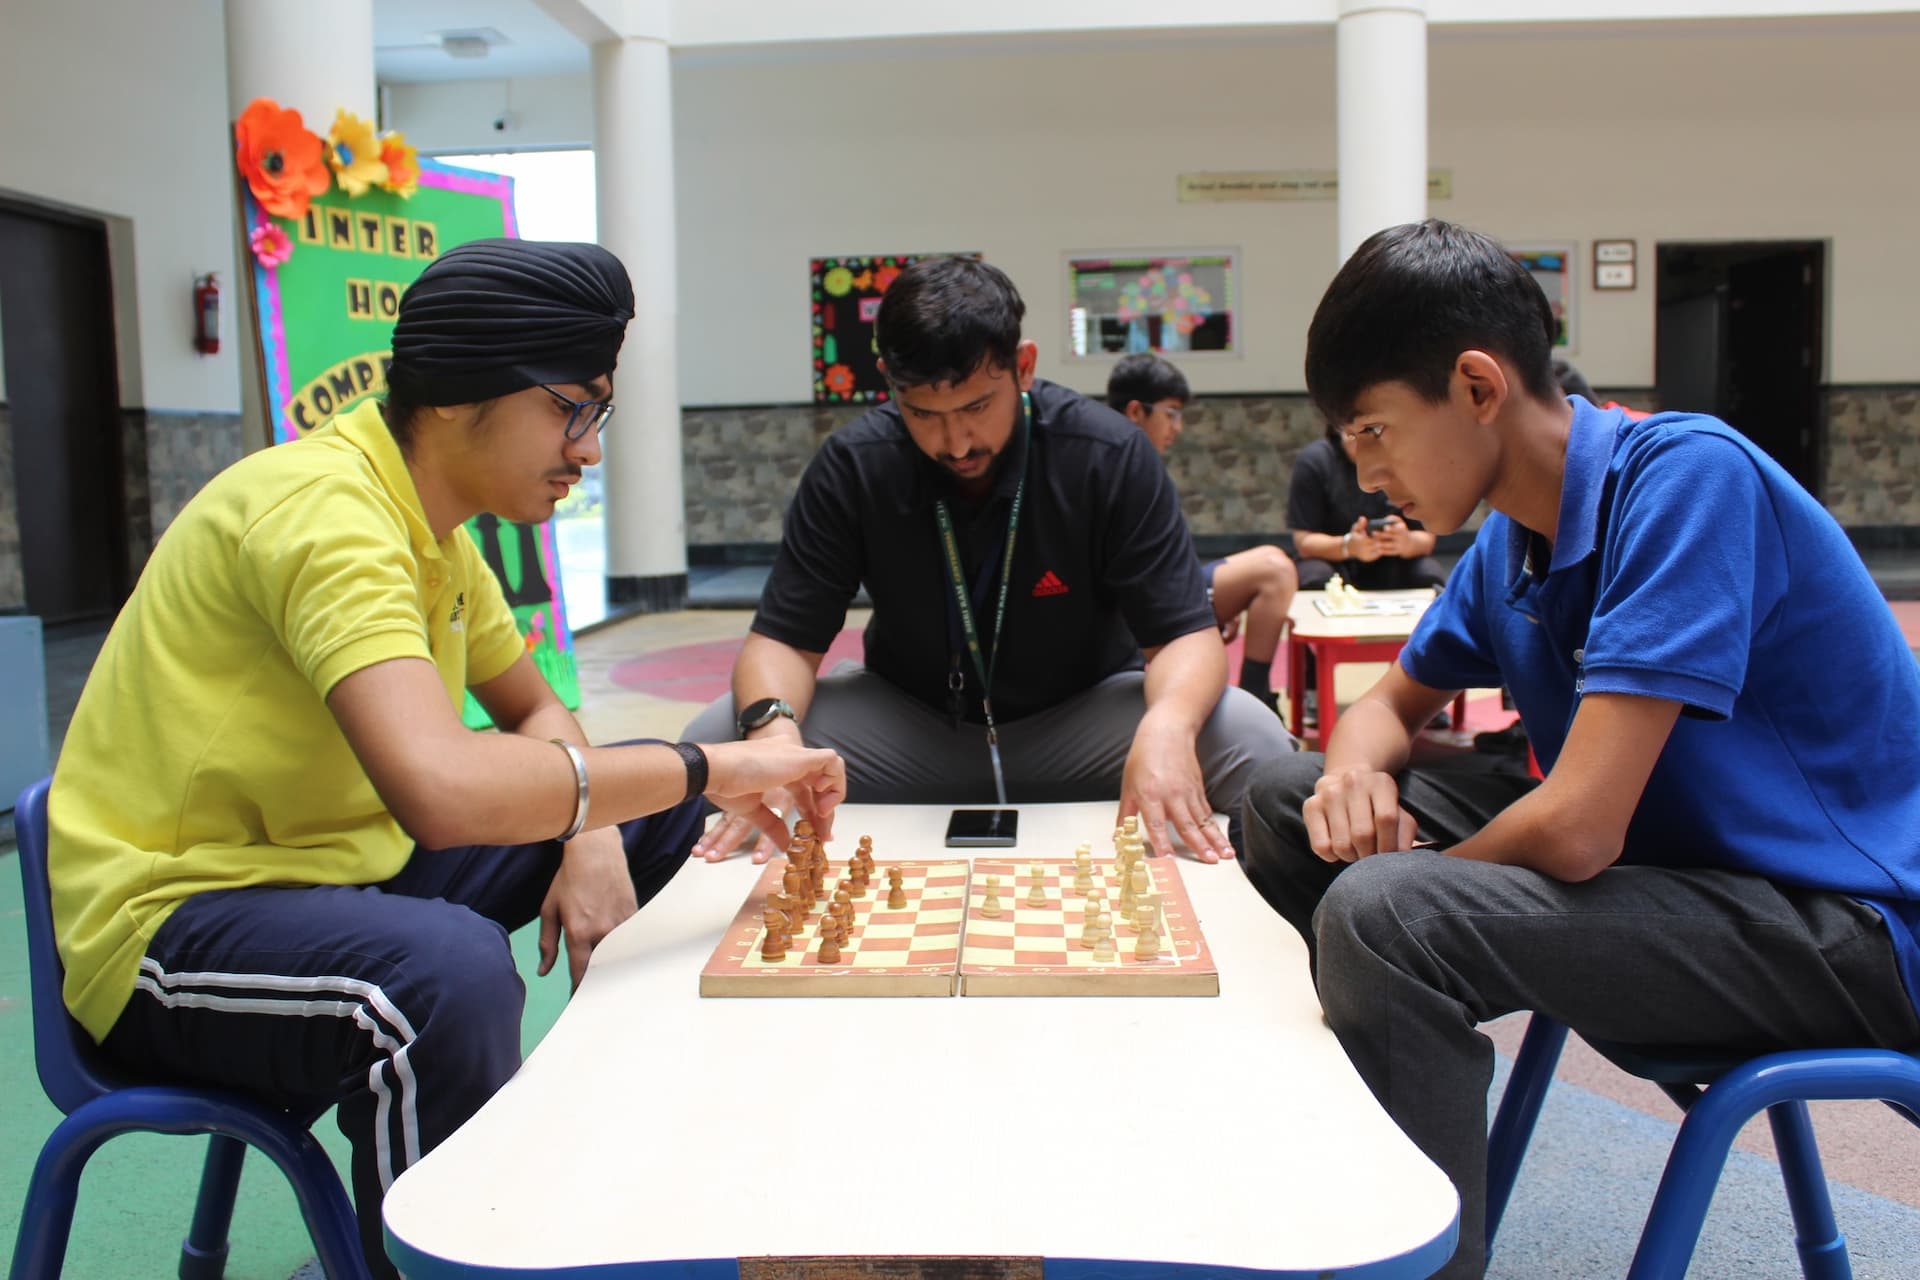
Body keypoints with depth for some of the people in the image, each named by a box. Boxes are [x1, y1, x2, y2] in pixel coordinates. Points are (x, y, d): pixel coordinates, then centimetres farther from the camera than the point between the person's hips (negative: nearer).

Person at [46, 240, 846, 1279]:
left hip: (335, 864, 9)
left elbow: (535, 713, 15)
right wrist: (707, 766, -28)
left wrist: (592, 833, -7)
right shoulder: (327, 505, -25)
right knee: (450, 970, -39)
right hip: (171, 920, -9)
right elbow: (441, 788, -40)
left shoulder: (433, 523, 5)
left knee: (658, 816, 7)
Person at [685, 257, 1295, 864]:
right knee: (712, 742, -22)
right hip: (908, 720, 1)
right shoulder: (850, 466, -13)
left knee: (1252, 741, -28)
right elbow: (784, 637, -11)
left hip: (1079, 718, -1)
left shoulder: (1112, 456, -17)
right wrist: (772, 727, -36)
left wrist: (1168, 725, -42)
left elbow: (1184, 632, -17)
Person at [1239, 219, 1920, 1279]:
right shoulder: (1510, 538, 3)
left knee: (1381, 912, -31)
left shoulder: (1684, 475, -23)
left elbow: (1576, 829, -29)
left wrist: (1420, 870, -10)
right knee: (1287, 801, 6)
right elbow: (1395, 700, 15)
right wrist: (1356, 776, -9)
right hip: (1663, 854, 9)